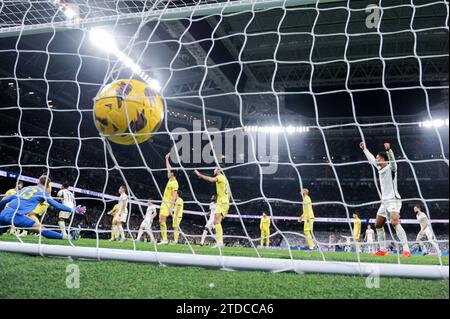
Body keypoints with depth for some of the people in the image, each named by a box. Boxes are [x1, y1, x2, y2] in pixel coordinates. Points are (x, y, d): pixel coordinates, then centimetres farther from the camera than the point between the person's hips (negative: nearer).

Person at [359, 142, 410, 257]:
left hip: (393, 200, -9)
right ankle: (382, 250, 16)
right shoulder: (380, 168, 14)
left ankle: (406, 250, -28)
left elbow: (392, 160, -29)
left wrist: (389, 149, -47)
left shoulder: (390, 167, -7)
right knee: (378, 224, 9)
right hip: (384, 201, 9)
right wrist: (364, 149, 35)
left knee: (395, 223, -25)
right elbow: (371, 159, 29)